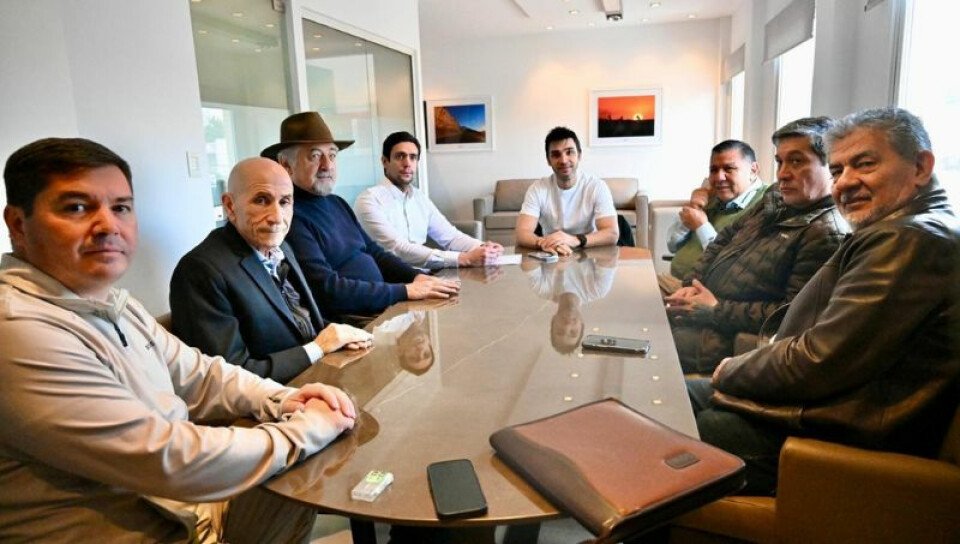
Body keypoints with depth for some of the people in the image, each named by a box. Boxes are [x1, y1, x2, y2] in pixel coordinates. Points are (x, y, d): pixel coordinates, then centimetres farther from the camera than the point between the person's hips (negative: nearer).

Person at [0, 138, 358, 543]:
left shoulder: (111, 302, 2)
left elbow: (198, 376, 8)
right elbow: (170, 460, -29)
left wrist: (282, 400, -10)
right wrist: (308, 427, -18)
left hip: (187, 500, 8)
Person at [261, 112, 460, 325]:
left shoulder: (336, 203, 14)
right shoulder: (289, 217, -16)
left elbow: (373, 252, 16)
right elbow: (327, 290, -22)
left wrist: (417, 277, -2)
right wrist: (405, 291, -20)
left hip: (385, 307, 9)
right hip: (345, 323, -8)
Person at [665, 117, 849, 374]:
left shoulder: (828, 234, -19)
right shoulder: (776, 198, 9)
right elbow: (724, 238, 16)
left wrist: (716, 310, -18)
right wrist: (691, 285, 1)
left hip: (729, 337, -8)